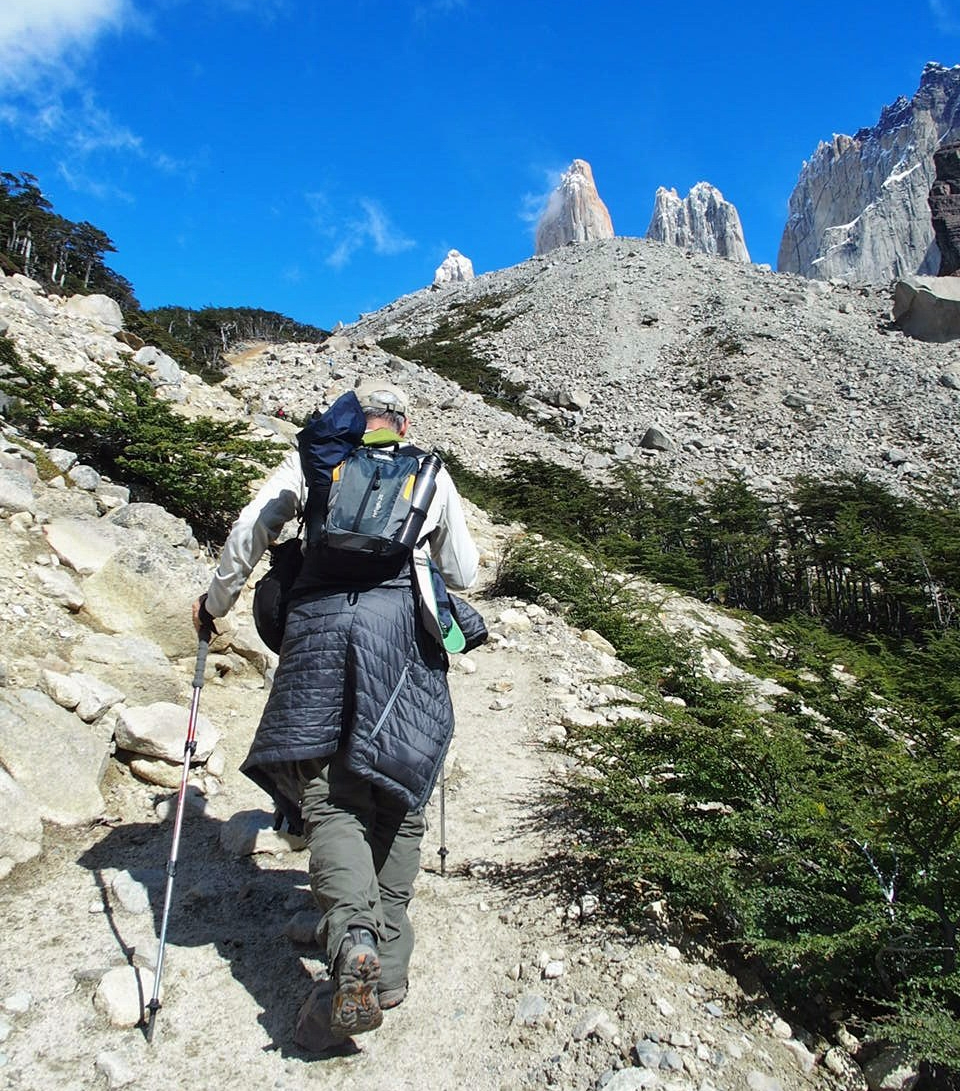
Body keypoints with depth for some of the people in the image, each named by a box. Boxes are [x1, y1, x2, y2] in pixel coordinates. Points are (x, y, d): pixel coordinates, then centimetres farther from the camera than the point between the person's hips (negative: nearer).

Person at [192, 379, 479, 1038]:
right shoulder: (431, 472, 18)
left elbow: (251, 531, 8)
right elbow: (464, 574, 21)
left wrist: (215, 603, 22)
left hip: (318, 621, 0)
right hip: (401, 624, 1)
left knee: (328, 797, 2)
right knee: (396, 797, 9)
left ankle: (354, 939, -19)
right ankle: (389, 965, 9)